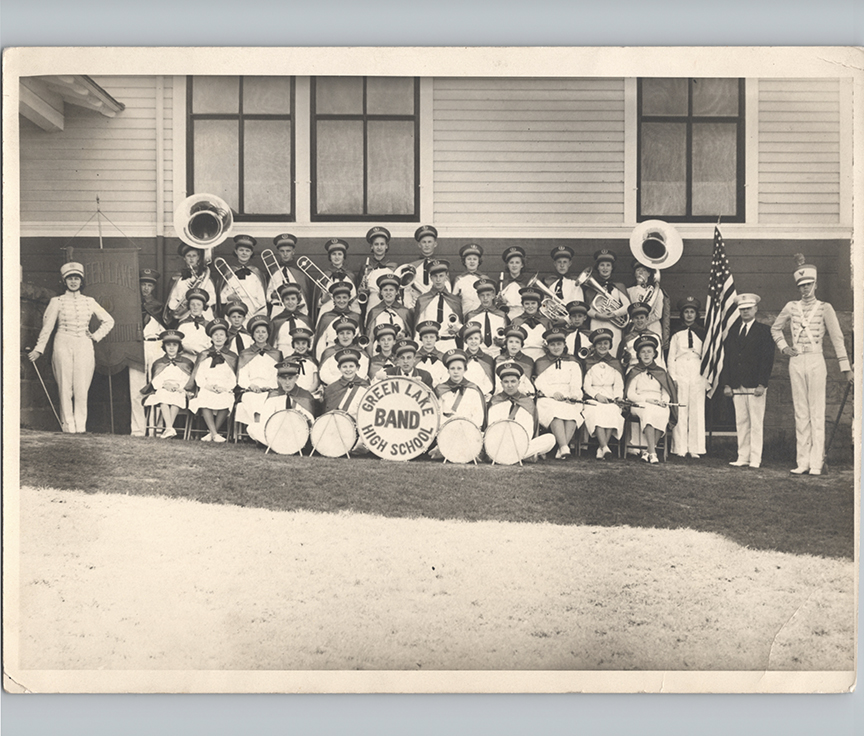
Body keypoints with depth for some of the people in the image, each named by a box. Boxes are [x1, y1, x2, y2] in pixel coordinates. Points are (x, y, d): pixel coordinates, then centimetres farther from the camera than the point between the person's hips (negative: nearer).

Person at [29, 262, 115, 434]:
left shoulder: (89, 302, 10)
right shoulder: (57, 302, 4)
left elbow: (108, 321, 19)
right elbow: (47, 326, 6)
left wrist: (96, 336, 8)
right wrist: (38, 349, 3)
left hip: (84, 347, 2)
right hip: (63, 345, -2)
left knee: (82, 388, -3)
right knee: (65, 387, -4)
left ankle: (80, 425, 3)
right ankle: (68, 425, 2)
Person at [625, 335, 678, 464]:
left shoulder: (661, 373, 22)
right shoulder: (635, 372, 14)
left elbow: (666, 393, 16)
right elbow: (630, 394, 4)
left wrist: (664, 401, -9)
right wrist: (646, 399, -11)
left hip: (659, 406, 2)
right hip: (639, 404, -2)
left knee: (663, 413, -35)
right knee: (649, 411, -39)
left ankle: (647, 450, -30)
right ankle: (652, 453, -47)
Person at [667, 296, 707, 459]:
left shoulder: (702, 333, 12)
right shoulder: (676, 333, 9)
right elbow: (671, 356, 7)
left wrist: (707, 378, 7)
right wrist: (672, 377, -3)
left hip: (697, 374, 1)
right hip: (680, 373, -1)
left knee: (697, 411, -1)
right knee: (680, 411, -4)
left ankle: (695, 449, 3)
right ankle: (680, 448, 0)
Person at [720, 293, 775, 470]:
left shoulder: (764, 331, 2)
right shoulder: (732, 331, 15)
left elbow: (768, 359, -5)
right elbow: (726, 358, 14)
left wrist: (762, 384, -13)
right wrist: (726, 383, 5)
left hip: (755, 386, -4)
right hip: (737, 386, 4)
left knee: (756, 423, -2)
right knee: (741, 422, 5)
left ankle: (755, 459, 1)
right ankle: (742, 457, 9)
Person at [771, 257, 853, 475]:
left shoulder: (825, 308, 0)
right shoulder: (791, 307, 8)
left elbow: (837, 338, -2)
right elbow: (775, 329, 23)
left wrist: (845, 367, -6)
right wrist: (783, 347, 7)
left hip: (815, 361, -3)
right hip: (796, 362, 3)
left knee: (817, 413, -3)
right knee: (800, 413, 5)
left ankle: (816, 463, -2)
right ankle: (802, 462, 8)